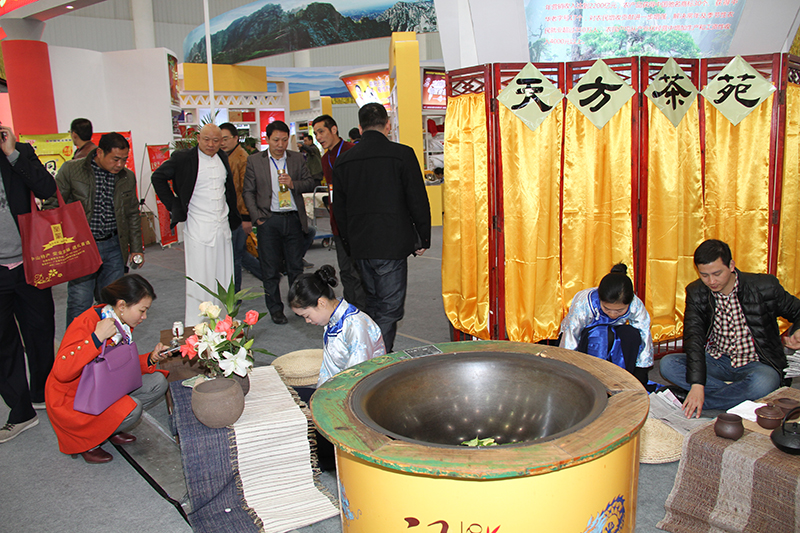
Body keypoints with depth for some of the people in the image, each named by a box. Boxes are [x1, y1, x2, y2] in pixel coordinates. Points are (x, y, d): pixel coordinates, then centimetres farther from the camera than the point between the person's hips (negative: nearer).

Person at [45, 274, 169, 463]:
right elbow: (61, 372, -36)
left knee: (158, 382, -5)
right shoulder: (85, 324, -27)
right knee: (132, 408, -28)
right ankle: (83, 442, -3)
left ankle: (109, 428, 6)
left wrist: (150, 358, -7)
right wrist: (97, 338, -39)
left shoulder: (122, 323, -1)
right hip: (71, 399, -8)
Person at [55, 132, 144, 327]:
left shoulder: (128, 177, 8)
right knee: (80, 304, -2)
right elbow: (53, 206, 0)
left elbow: (132, 214, 17)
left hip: (113, 246, 3)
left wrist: (136, 249, 15)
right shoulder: (71, 170, -4)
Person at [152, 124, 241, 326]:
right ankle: (195, 326, 7)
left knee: (224, 277, 10)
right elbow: (158, 177, 1)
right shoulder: (184, 158, -7)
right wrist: (174, 206, -4)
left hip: (223, 226, 6)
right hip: (198, 227, -6)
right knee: (199, 278, -2)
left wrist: (234, 216, 15)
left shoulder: (223, 157, 10)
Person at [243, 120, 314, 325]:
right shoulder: (255, 161, 4)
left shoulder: (297, 159, 8)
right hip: (268, 221, -1)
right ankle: (275, 309, 18)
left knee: (296, 267, 8)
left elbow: (310, 184, 8)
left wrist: (293, 184, -12)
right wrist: (256, 217, -6)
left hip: (294, 219, 1)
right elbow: (249, 192, 4)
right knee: (270, 269, 5)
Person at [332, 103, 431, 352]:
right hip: (392, 245, -5)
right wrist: (423, 239, 3)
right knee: (390, 308, 1)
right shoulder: (402, 154, -7)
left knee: (374, 302, 20)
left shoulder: (343, 160, 7)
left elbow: (339, 208, 12)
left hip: (360, 247, 6)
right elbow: (418, 201, -7)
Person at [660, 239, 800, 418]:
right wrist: (697, 384, -30)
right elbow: (693, 337, -17)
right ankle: (736, 393, -20)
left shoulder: (765, 286, -12)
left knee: (762, 382, -38)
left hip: (756, 363, -2)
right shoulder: (696, 293, -7)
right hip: (717, 361, 3)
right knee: (667, 364, -21)